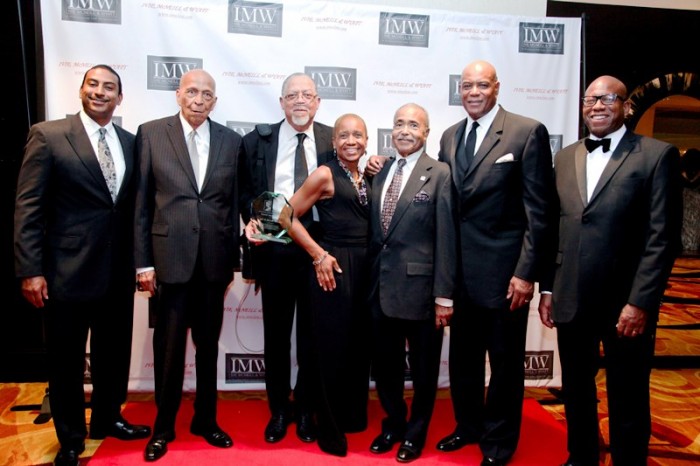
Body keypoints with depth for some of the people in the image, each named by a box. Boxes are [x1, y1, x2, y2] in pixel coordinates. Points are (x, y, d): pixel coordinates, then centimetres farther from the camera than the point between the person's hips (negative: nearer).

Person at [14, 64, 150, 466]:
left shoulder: (130, 143, 7)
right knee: (67, 359, 12)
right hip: (68, 268, -4)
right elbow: (28, 206, -8)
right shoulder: (48, 135, -4)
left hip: (119, 270, 4)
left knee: (114, 353, 17)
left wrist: (140, 260, 5)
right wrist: (30, 270, -12)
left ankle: (107, 419, 39)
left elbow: (135, 206, 8)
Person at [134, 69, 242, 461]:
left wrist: (232, 260, 7)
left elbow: (234, 203, 7)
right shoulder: (151, 133, 1)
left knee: (208, 345, 14)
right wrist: (144, 261, -4)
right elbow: (141, 202, 0)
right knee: (169, 347, 9)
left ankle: (205, 419, 33)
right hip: (170, 256, -2)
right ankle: (163, 426, 29)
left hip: (214, 259, 2)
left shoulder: (231, 140, 6)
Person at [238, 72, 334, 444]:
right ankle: (279, 410, 30)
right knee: (276, 333, 11)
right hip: (275, 249, 1)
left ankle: (306, 409, 30)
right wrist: (254, 218, -10)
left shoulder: (333, 141, 4)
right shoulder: (257, 141, 5)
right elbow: (245, 192, 7)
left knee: (312, 333, 11)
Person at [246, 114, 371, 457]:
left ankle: (353, 417, 33)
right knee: (331, 348, 2)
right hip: (333, 266, -6)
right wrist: (319, 254, -12)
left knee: (358, 345, 14)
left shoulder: (367, 178, 13)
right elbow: (289, 215, -9)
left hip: (364, 268, 7)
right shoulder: (325, 174, -7)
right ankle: (331, 430, 19)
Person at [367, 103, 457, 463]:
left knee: (422, 367, 13)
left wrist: (444, 296, -13)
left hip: (419, 288, -5)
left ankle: (416, 433, 34)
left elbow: (445, 239, -10)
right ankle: (393, 423, 40)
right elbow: (374, 233, 12)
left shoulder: (440, 174, -6)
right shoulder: (381, 173, 10)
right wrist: (370, 281, 8)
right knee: (385, 364, 17)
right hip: (380, 287, 5)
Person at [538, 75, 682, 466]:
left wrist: (640, 303, -14)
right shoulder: (565, 158, 11)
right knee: (576, 392, 18)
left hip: (626, 304, -4)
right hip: (571, 301, 4)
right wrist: (548, 289, 8)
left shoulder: (657, 155, -3)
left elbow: (663, 238, -9)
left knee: (628, 402, 10)